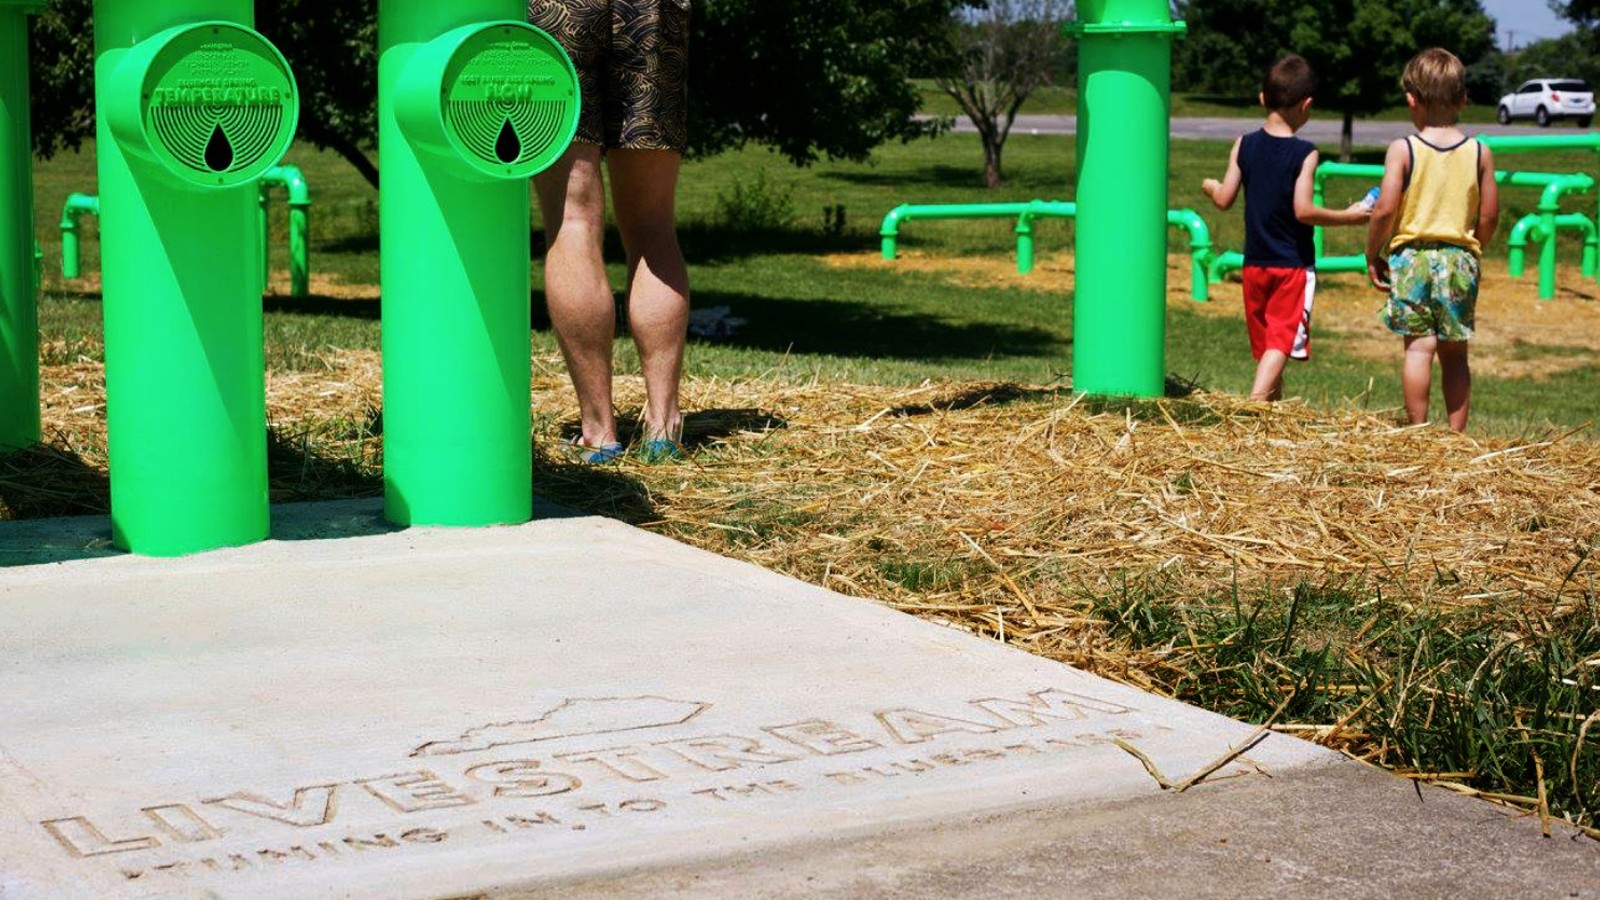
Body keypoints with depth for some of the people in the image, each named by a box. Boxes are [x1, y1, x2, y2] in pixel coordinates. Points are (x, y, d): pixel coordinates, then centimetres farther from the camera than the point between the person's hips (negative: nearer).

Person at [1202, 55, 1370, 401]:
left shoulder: (1244, 145, 1)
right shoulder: (1305, 153, -12)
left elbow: (1224, 200, 1)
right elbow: (1303, 210, -18)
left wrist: (1210, 186, 22)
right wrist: (1348, 216, -6)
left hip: (1255, 263, 5)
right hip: (1294, 264, -5)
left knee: (1264, 341, 15)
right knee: (1281, 340, -8)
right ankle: (1255, 404, -26)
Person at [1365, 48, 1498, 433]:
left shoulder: (1402, 149, -6)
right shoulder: (1480, 153, 3)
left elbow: (1385, 210, -11)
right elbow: (1490, 216, 4)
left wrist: (1373, 255, 1)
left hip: (1411, 255, -3)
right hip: (1460, 257, 3)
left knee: (1419, 347, -2)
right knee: (1455, 353, 10)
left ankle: (1418, 431, -2)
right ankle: (1456, 434, 14)